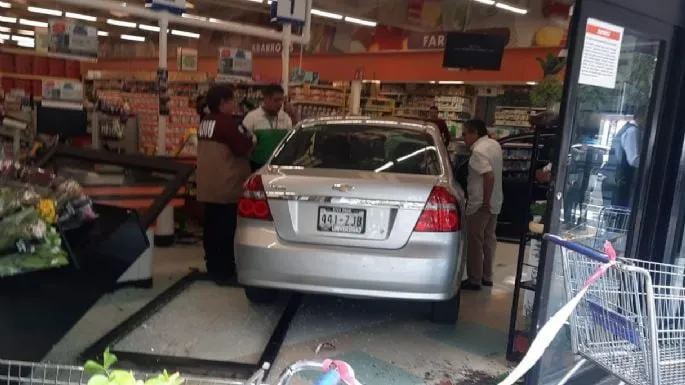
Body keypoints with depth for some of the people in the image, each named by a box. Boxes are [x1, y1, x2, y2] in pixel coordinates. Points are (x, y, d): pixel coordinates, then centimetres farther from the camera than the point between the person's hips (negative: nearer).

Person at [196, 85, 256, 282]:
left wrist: (243, 139, 18)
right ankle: (224, 269, 3)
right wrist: (252, 140, 4)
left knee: (212, 226, 13)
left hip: (207, 186, 9)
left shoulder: (205, 122, 13)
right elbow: (242, 149, -16)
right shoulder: (226, 122, -16)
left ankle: (213, 266, 22)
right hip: (226, 186, -9)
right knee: (226, 229, -3)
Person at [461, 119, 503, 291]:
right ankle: (487, 277, 25)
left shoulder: (479, 151, -20)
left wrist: (485, 200, -22)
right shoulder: (495, 145, 9)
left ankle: (474, 280, 7)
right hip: (495, 201, 9)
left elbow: (489, 176, -29)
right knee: (489, 239, 16)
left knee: (475, 241, 0)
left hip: (480, 203, -9)